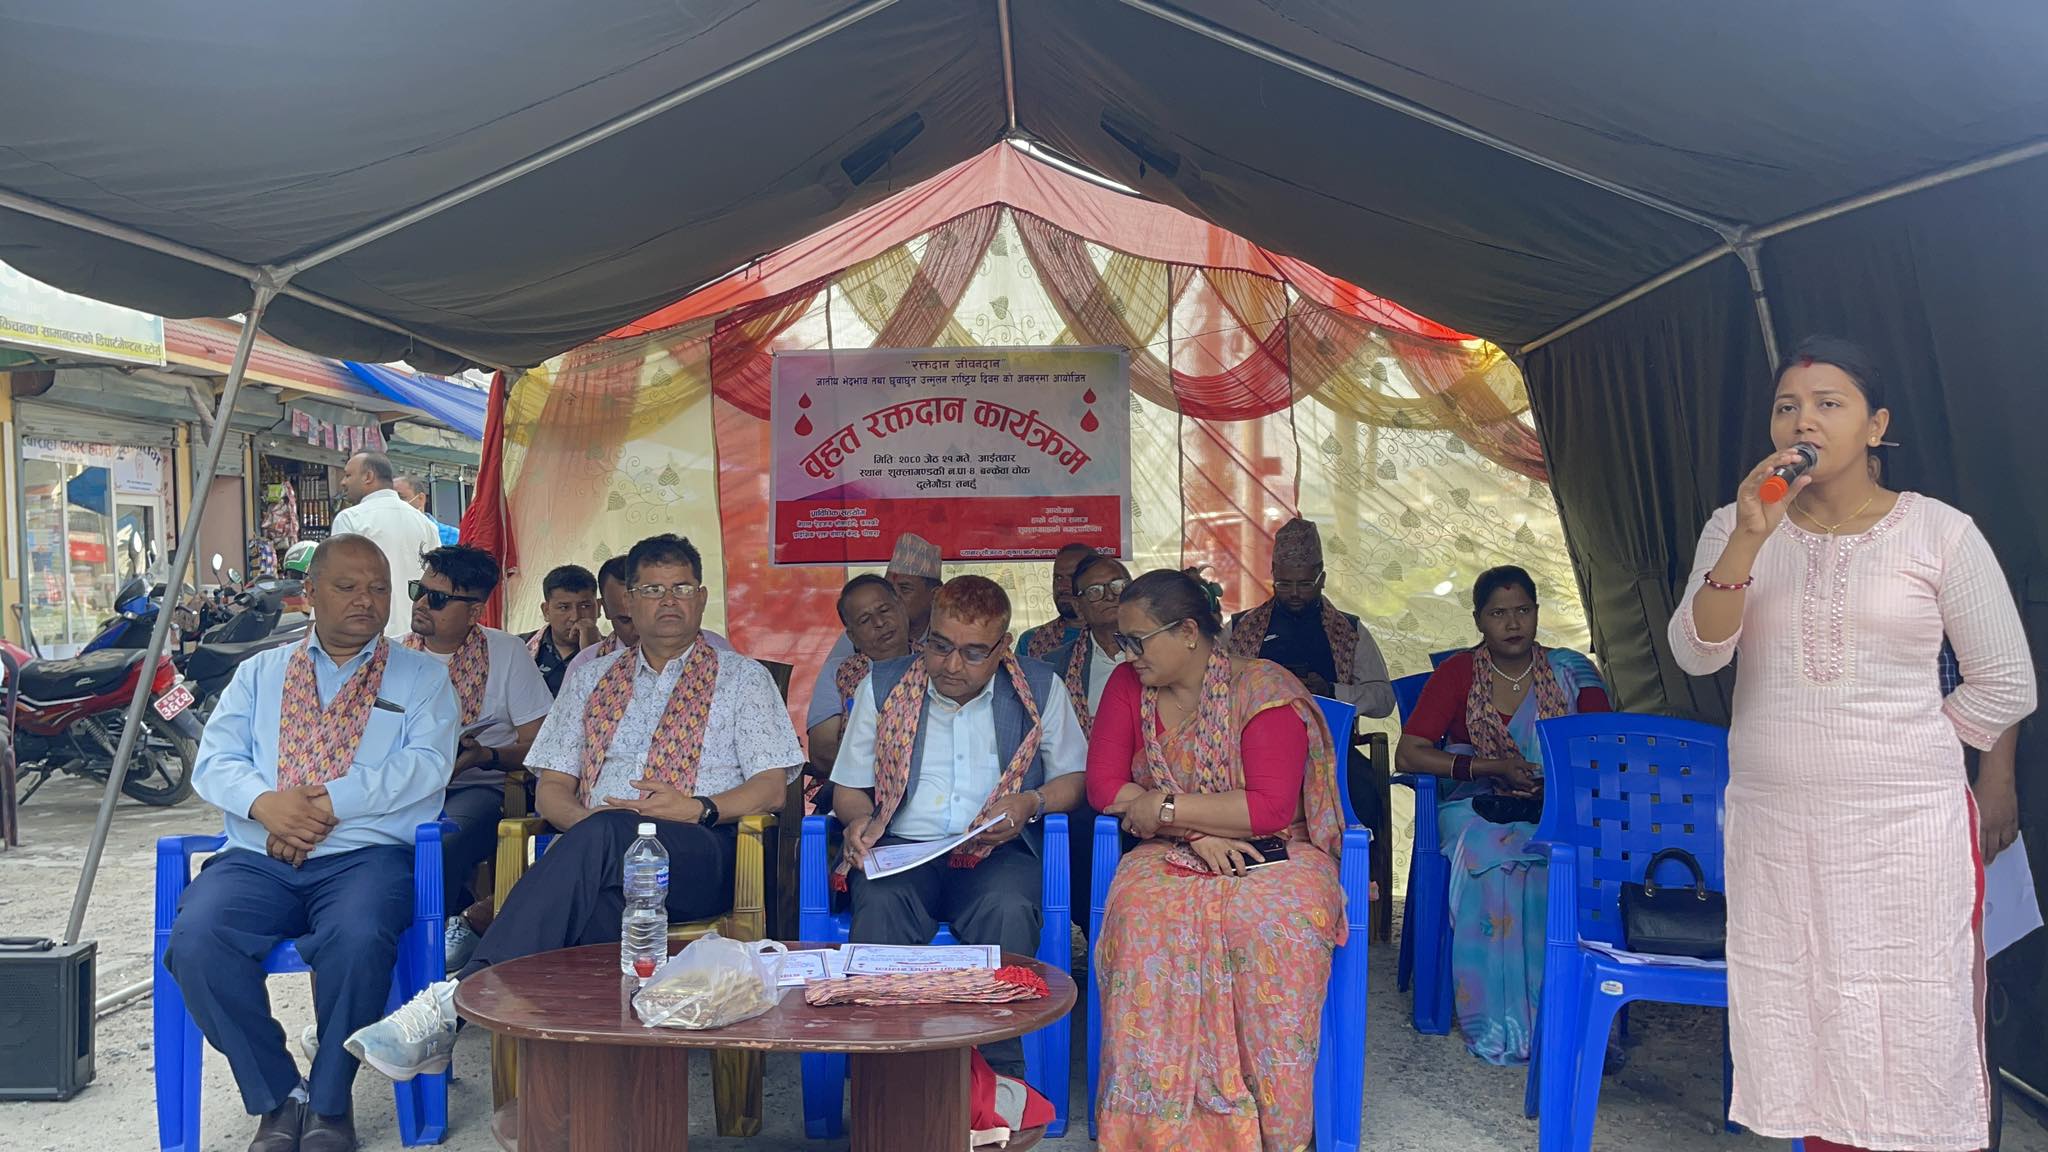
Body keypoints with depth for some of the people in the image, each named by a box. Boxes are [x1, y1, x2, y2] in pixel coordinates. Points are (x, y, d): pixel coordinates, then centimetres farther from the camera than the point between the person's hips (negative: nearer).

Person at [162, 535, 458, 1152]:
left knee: (358, 938, -35)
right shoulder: (259, 673, 22)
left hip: (366, 852, -3)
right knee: (196, 938, -27)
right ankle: (277, 1096, -8)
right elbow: (214, 762, 10)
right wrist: (265, 803, -13)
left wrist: (328, 804, -14)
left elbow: (425, 765, -3)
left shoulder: (421, 677, 13)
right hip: (258, 856, 3)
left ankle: (329, 1101, -10)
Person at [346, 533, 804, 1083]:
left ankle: (455, 1000, -45)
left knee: (605, 834, -38)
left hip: (700, 857, -2)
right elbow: (551, 789, 18)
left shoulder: (742, 678, 17)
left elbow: (772, 789, 6)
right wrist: (586, 822, -6)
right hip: (595, 856, 2)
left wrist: (699, 808, -13)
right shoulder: (592, 678, 25)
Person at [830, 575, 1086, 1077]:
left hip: (997, 852, 0)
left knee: (1008, 909, -35)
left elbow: (1074, 775, 13)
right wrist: (861, 820, -8)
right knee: (880, 905, -34)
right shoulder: (883, 685, 9)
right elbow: (848, 787, 15)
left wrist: (1032, 803, -8)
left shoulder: (1039, 688, 7)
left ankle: (999, 1073, -24)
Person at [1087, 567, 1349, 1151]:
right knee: (1143, 917, -32)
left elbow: (1271, 808, -17)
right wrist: (1198, 831, -11)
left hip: (1272, 856, -3)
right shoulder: (1129, 685, 5)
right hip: (1171, 857, 3)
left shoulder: (1264, 690, -9)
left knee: (1271, 925, -36)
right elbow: (1103, 784, 0)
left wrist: (1166, 807, -13)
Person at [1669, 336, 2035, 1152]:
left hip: (1906, 827, -2)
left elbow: (2005, 685, 3)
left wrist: (1908, 752, 3)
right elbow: (1695, 654, -10)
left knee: (1916, 1038, 1)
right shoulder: (1736, 528, 4)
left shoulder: (1940, 533, -2)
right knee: (1802, 1035, 9)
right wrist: (1750, 539, -19)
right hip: (1771, 827, 3)